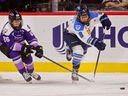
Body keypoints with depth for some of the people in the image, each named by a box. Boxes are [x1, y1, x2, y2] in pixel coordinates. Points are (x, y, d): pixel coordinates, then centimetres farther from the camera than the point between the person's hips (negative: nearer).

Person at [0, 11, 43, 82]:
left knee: (27, 55, -11)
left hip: (19, 43, 5)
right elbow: (11, 45, -38)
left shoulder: (24, 27, -19)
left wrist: (37, 47, -33)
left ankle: (31, 71, 17)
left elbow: (31, 38, -17)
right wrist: (23, 48, -44)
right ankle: (24, 73, -17)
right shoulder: (7, 29, -34)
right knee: (14, 53, -30)